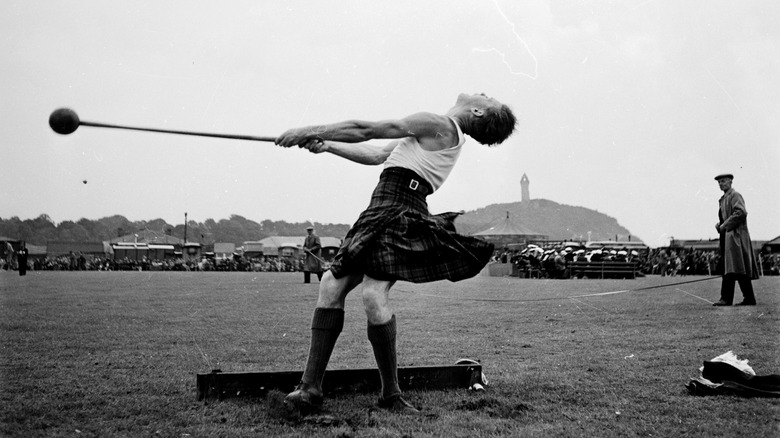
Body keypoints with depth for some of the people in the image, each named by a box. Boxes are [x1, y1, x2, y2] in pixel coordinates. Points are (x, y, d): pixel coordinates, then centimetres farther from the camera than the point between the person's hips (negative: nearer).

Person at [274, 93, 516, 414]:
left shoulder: (439, 125, -5)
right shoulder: (446, 134, 25)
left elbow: (366, 130, -4)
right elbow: (378, 155, 25)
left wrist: (312, 131, 3)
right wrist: (327, 145, 17)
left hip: (398, 214, -10)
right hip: (382, 215, 10)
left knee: (374, 295, -24)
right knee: (332, 284, 2)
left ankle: (391, 394, -8)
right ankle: (310, 388, -1)